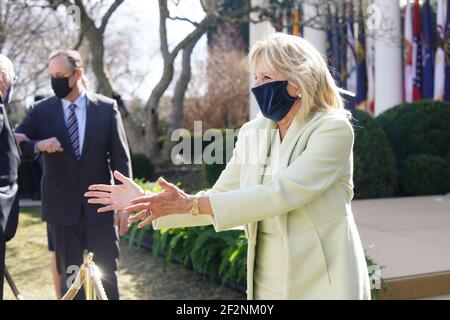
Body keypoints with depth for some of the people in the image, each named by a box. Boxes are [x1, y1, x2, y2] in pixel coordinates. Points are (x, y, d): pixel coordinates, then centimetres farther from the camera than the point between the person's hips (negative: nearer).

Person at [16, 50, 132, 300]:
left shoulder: (107, 108, -1)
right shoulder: (41, 110, 1)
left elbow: (121, 158, 0)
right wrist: (37, 145, -22)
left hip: (100, 205, -1)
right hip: (62, 207, 1)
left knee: (107, 272, 7)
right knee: (69, 274, 9)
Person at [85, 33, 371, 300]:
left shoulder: (334, 128, -13)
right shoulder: (252, 133, 4)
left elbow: (282, 194, -24)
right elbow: (219, 200, 7)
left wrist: (191, 204, -26)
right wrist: (146, 201, -2)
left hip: (324, 283, -5)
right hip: (268, 281, 5)